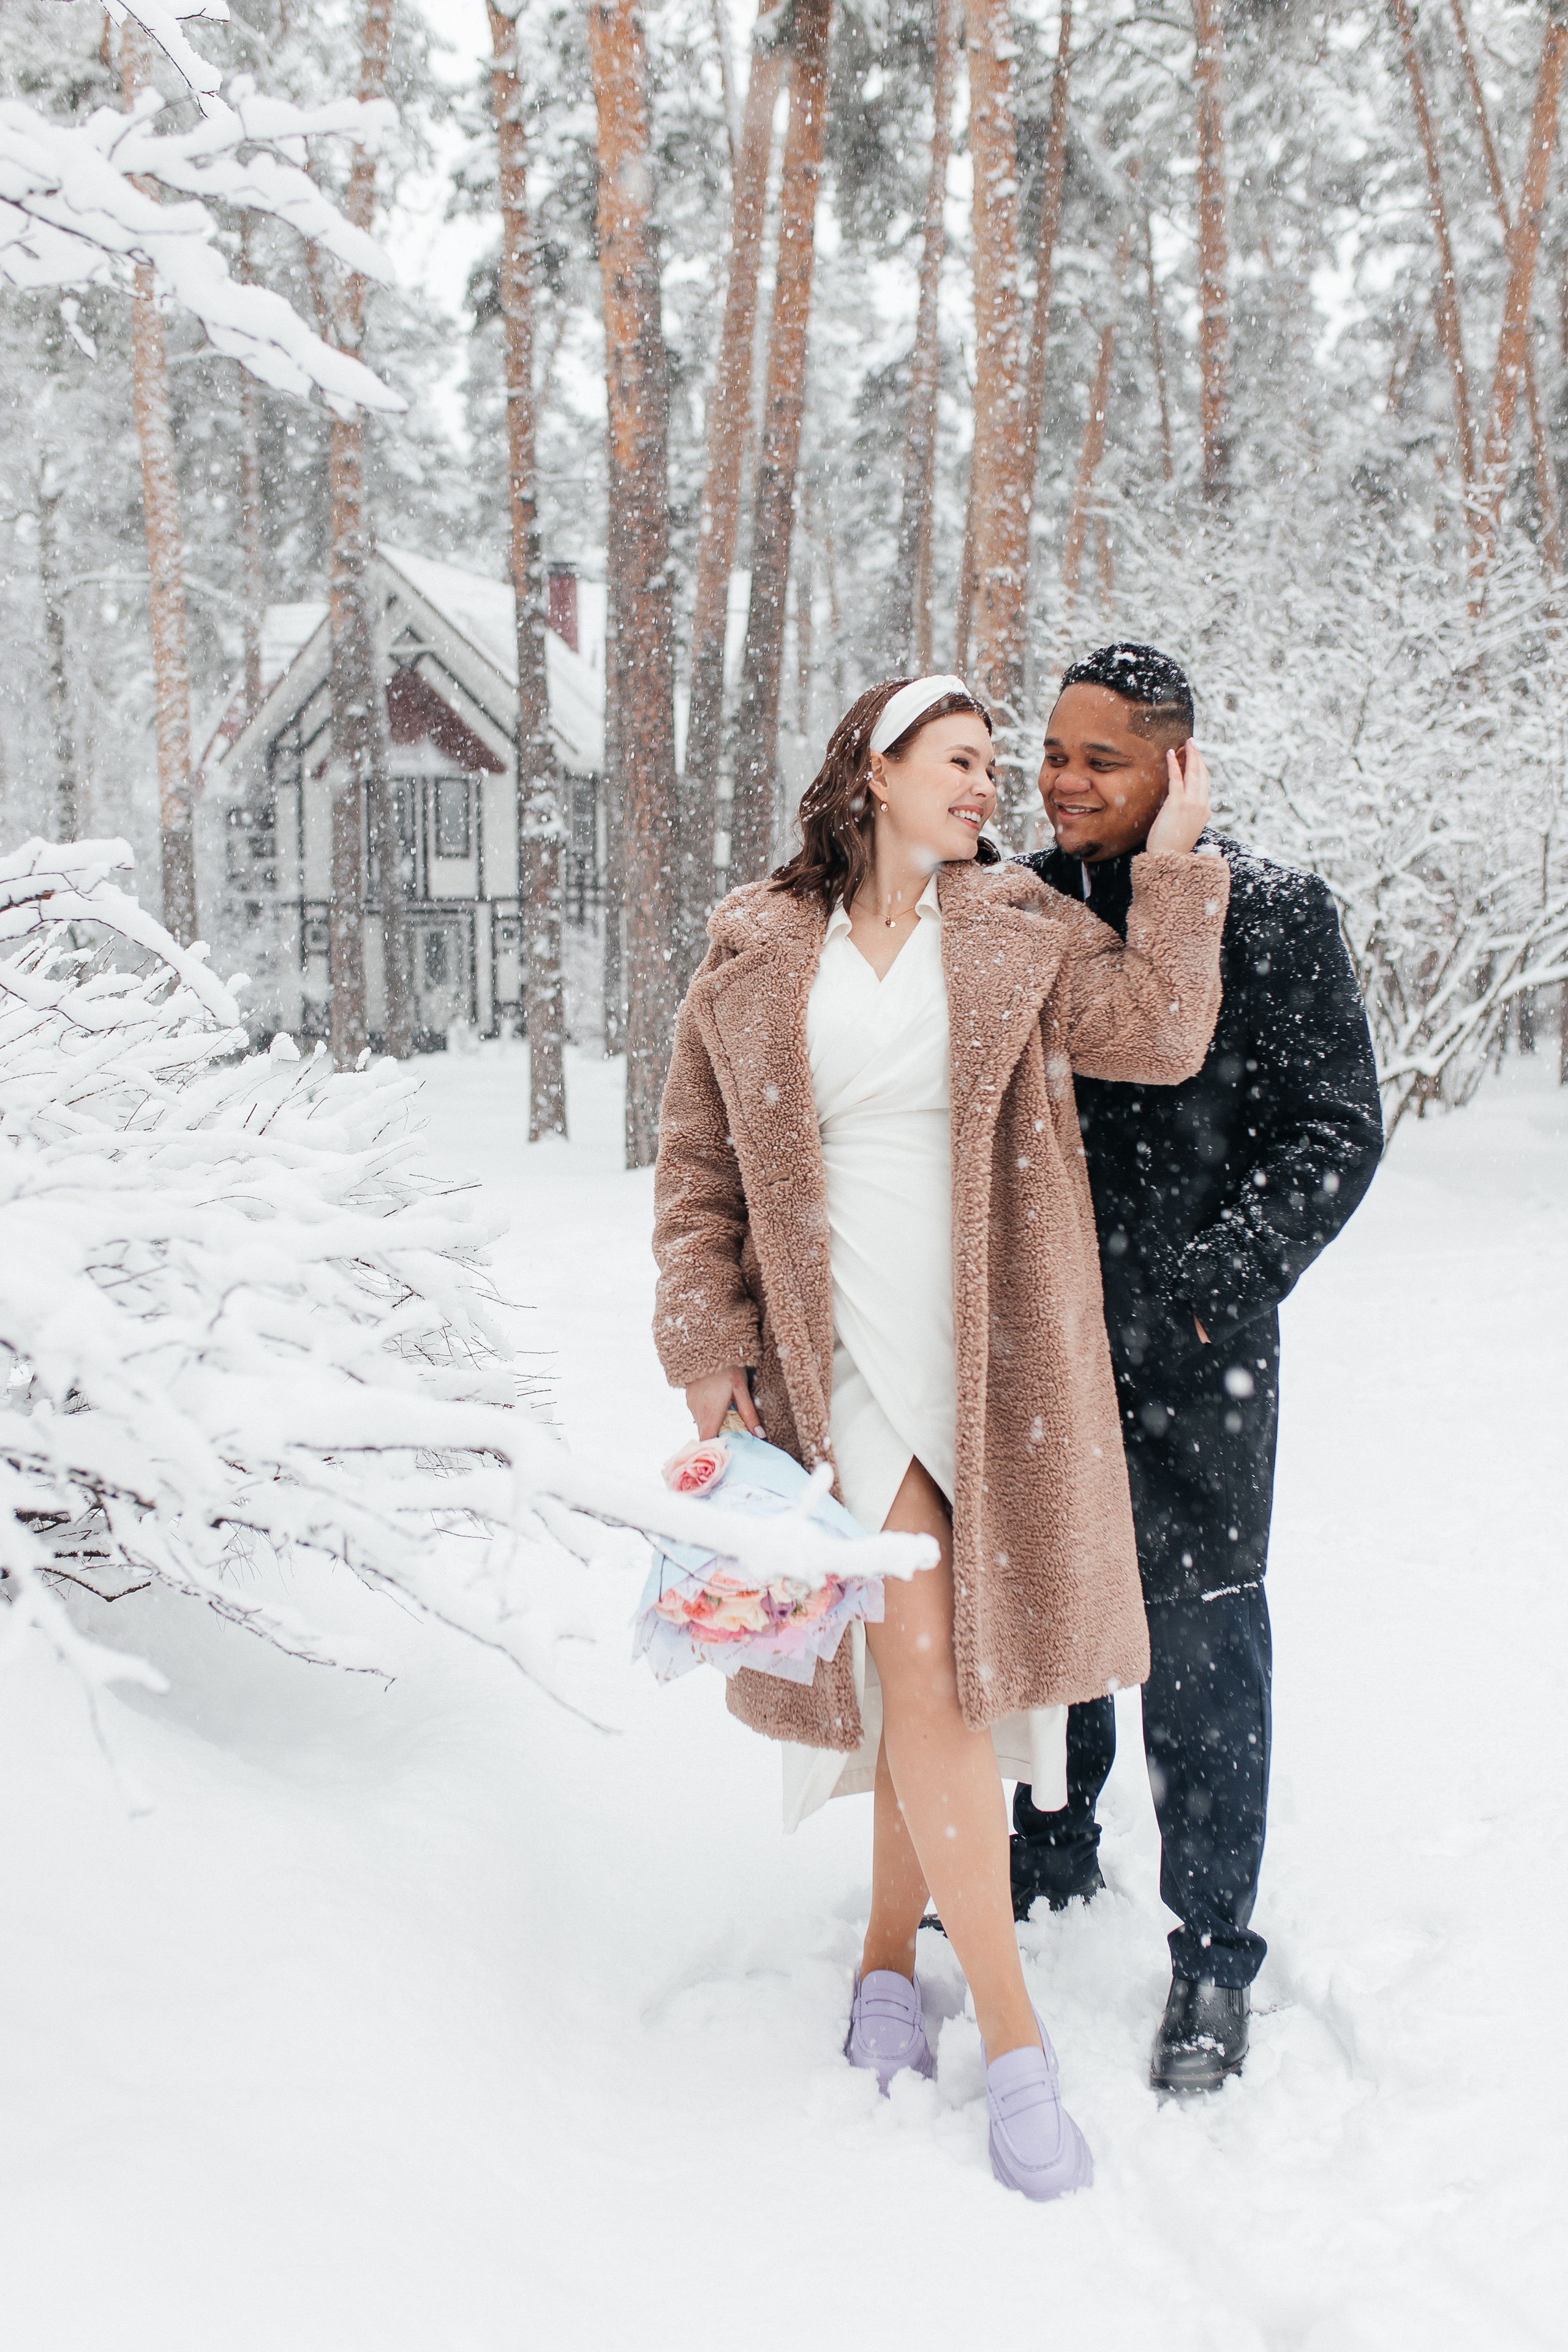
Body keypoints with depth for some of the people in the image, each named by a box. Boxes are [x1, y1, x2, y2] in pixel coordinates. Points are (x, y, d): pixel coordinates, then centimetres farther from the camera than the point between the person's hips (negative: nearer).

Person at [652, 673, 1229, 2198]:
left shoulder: (1020, 932, 8)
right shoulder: (753, 957, 5)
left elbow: (1157, 1036, -5)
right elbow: (696, 1163, 8)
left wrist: (1173, 864, -4)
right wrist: (705, 1344, 1)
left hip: (997, 1359, 2)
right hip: (844, 1356, -2)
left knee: (947, 1669, 6)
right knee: (917, 1678, -7)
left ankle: (888, 1955, 28)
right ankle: (1012, 2039, 5)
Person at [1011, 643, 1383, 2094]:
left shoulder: (1269, 913, -6)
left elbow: (1337, 1129, -6)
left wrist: (1221, 1284, -14)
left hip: (1189, 1352, -5)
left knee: (1197, 1647, 2)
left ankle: (1214, 1952, 18)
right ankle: (1052, 1854, 40)